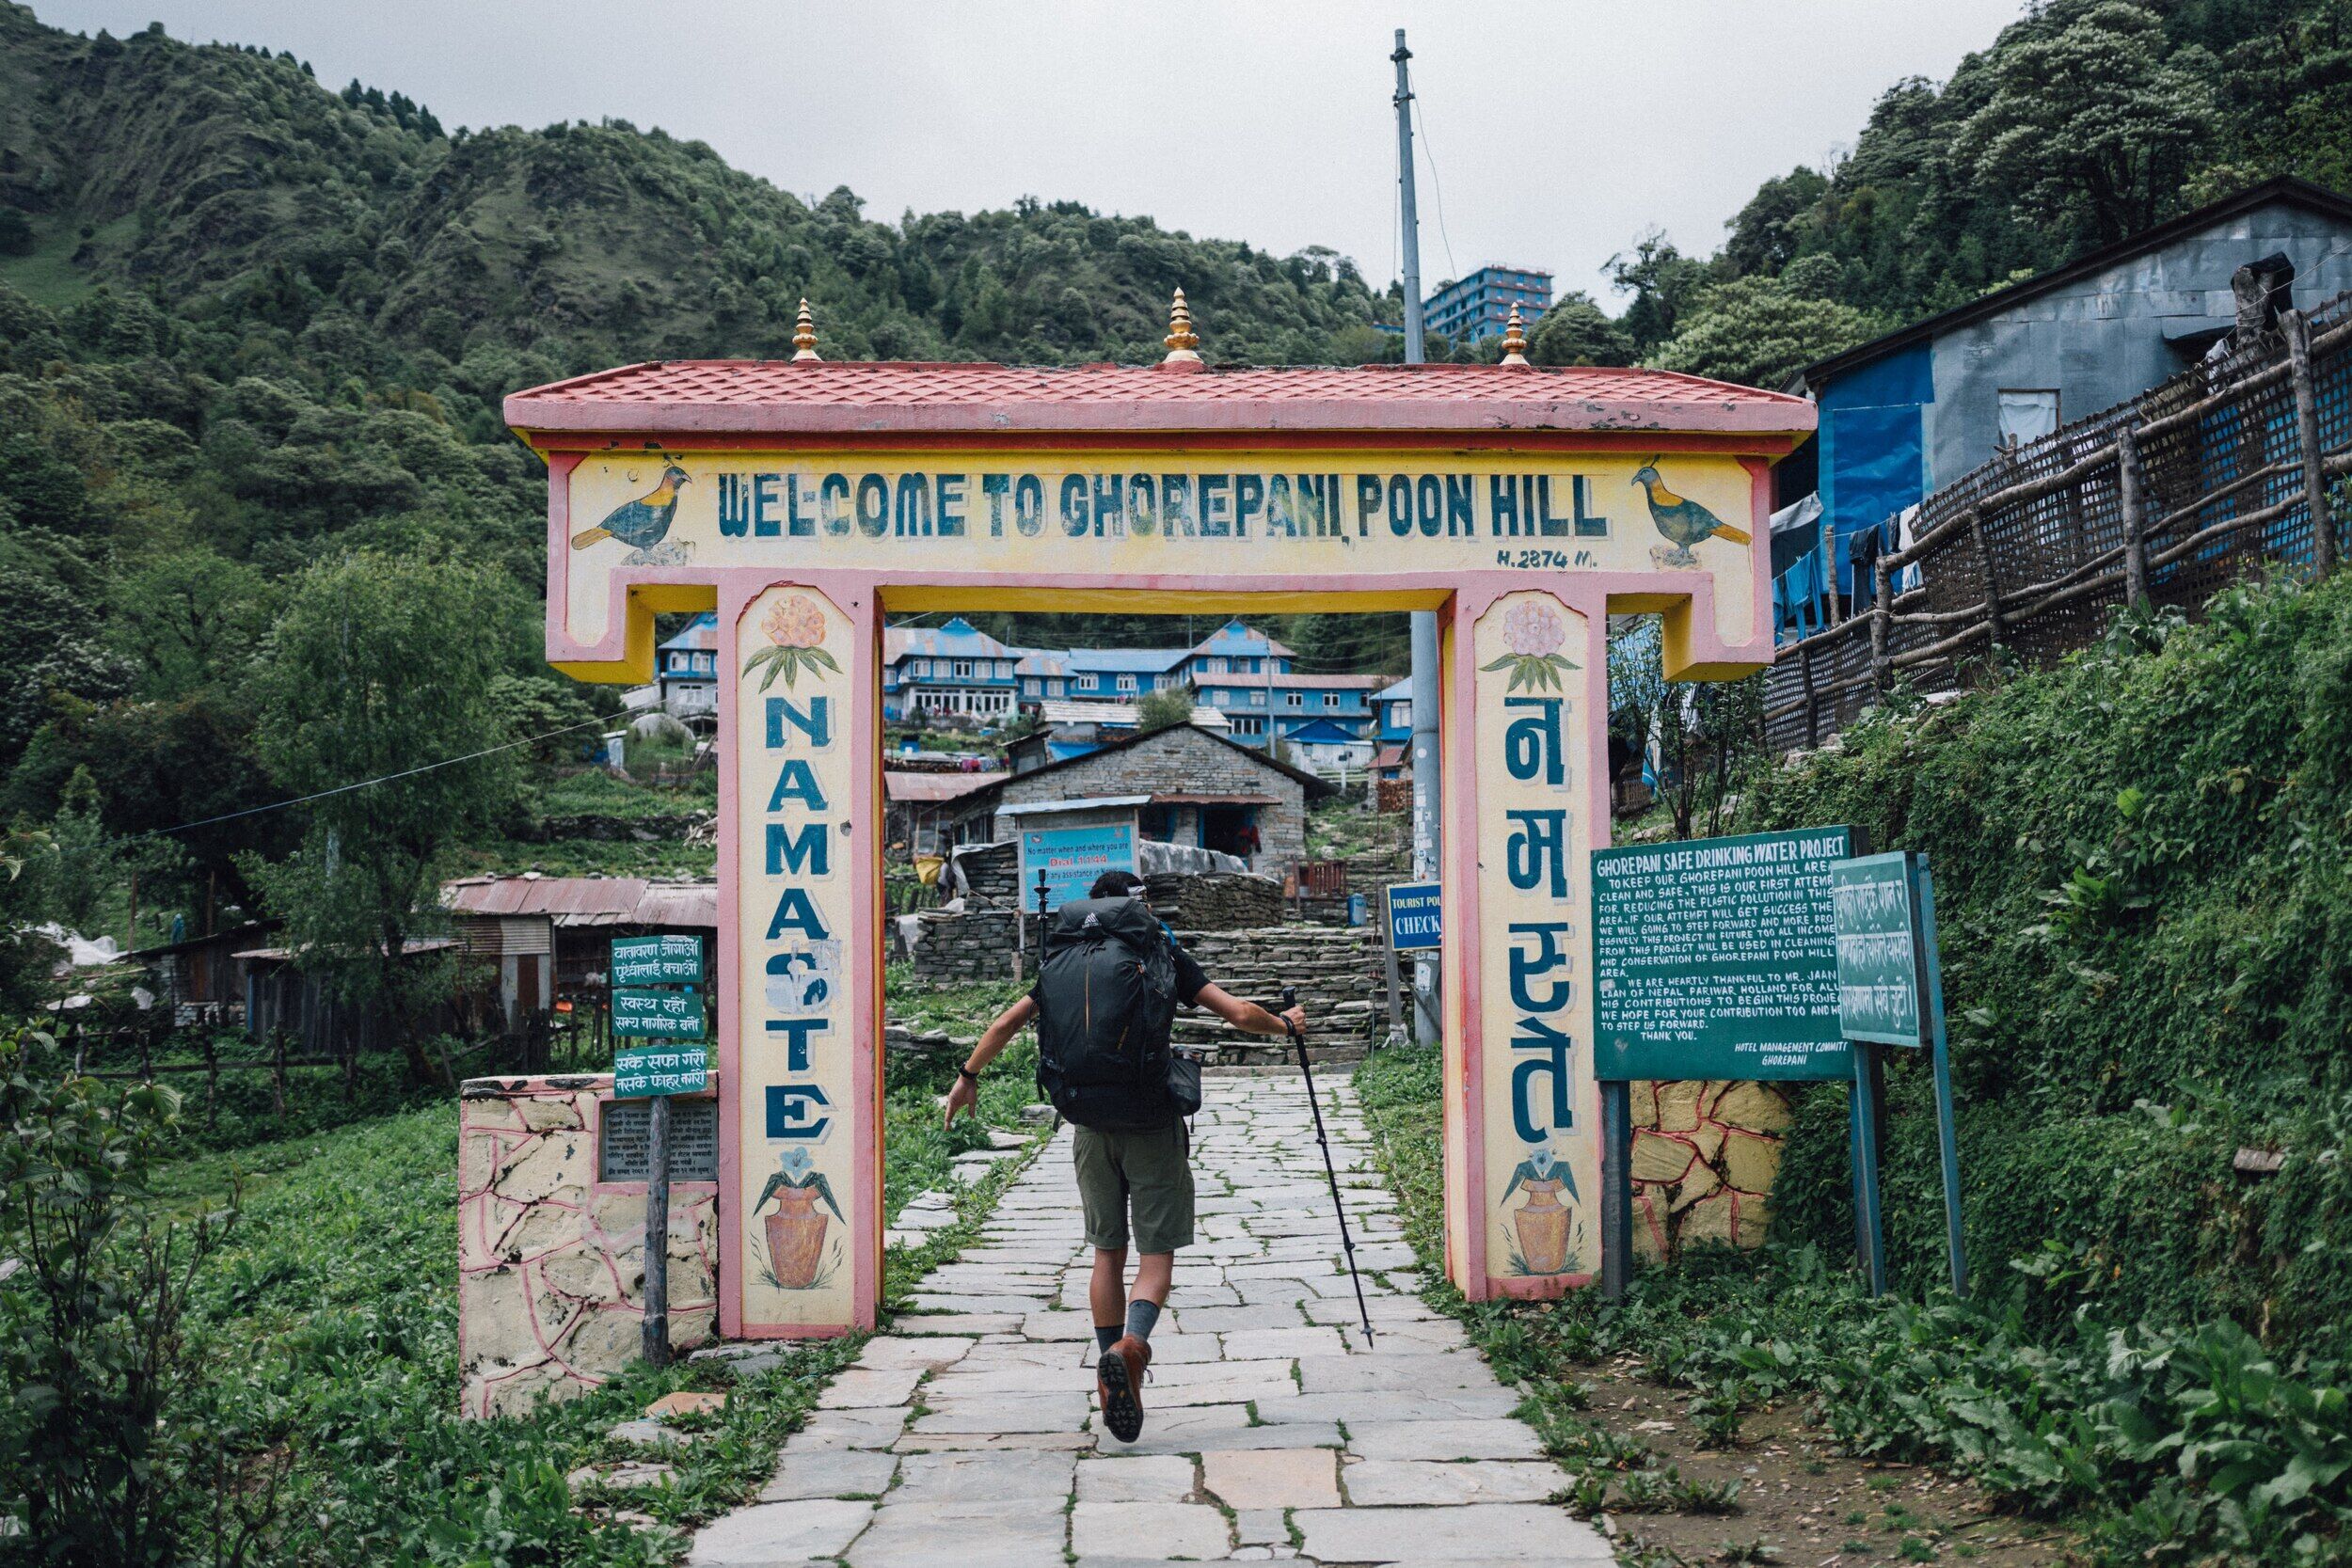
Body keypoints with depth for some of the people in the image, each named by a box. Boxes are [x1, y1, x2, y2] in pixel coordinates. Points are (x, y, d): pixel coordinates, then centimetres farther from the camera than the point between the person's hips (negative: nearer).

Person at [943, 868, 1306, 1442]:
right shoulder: (1166, 958, -1)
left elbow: (1007, 1023, 8)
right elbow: (1239, 1014, -6)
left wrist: (968, 1078, 22)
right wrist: (1284, 1024, 14)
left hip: (1092, 1125, 3)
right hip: (1154, 1124, -3)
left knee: (1107, 1253, 14)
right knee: (1157, 1251, 2)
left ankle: (1114, 1391, 16)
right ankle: (1131, 1342, -26)